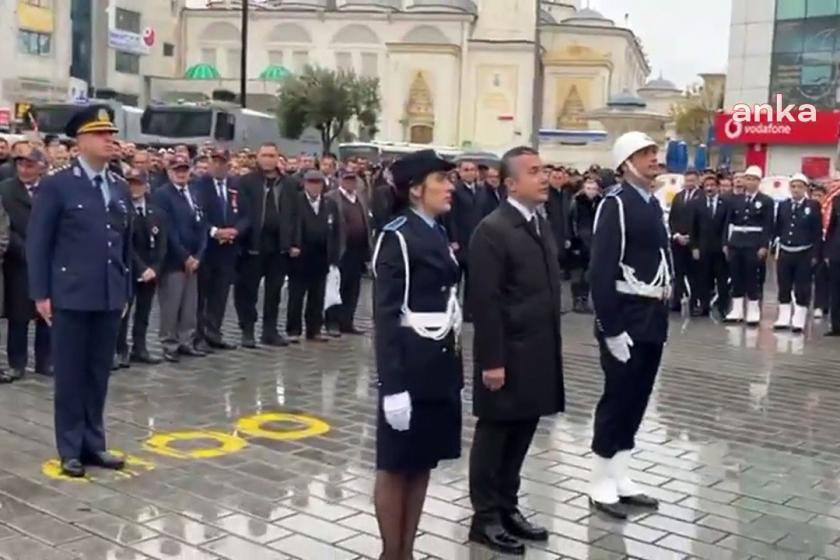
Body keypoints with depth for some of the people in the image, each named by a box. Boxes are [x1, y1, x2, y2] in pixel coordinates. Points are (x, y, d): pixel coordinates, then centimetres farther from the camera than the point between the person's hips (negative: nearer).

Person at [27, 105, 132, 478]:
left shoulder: (120, 189, 12)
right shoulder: (56, 186, -5)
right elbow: (38, 244, -5)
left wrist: (125, 290, 11)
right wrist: (41, 294, -9)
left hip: (109, 296, 5)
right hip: (71, 296, -5)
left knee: (99, 375, 11)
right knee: (70, 375, 4)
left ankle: (93, 444, 21)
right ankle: (71, 450, 13)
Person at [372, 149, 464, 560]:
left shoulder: (439, 234, 12)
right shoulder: (396, 237, -13)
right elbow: (385, 315, -17)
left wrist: (455, 365, 15)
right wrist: (393, 385, -21)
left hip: (441, 364, 8)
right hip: (410, 365, -8)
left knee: (422, 464, 15)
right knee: (396, 465, 5)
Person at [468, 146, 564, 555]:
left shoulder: (541, 224, 12)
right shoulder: (493, 230, -15)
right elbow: (485, 303, -18)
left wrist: (550, 349, 13)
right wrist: (491, 360, -19)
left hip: (538, 355, 8)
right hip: (508, 355, -8)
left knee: (521, 435, 15)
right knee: (495, 435, 5)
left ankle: (507, 507, 29)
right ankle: (485, 517, 18)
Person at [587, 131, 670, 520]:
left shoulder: (653, 203, 13)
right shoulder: (616, 204, -13)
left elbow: (661, 256, 15)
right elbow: (601, 271, -19)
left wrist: (663, 310, 10)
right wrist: (611, 327, -22)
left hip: (654, 316, 8)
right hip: (627, 316, -8)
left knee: (637, 400, 13)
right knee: (617, 399, 0)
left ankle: (621, 479, 25)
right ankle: (601, 486, 12)